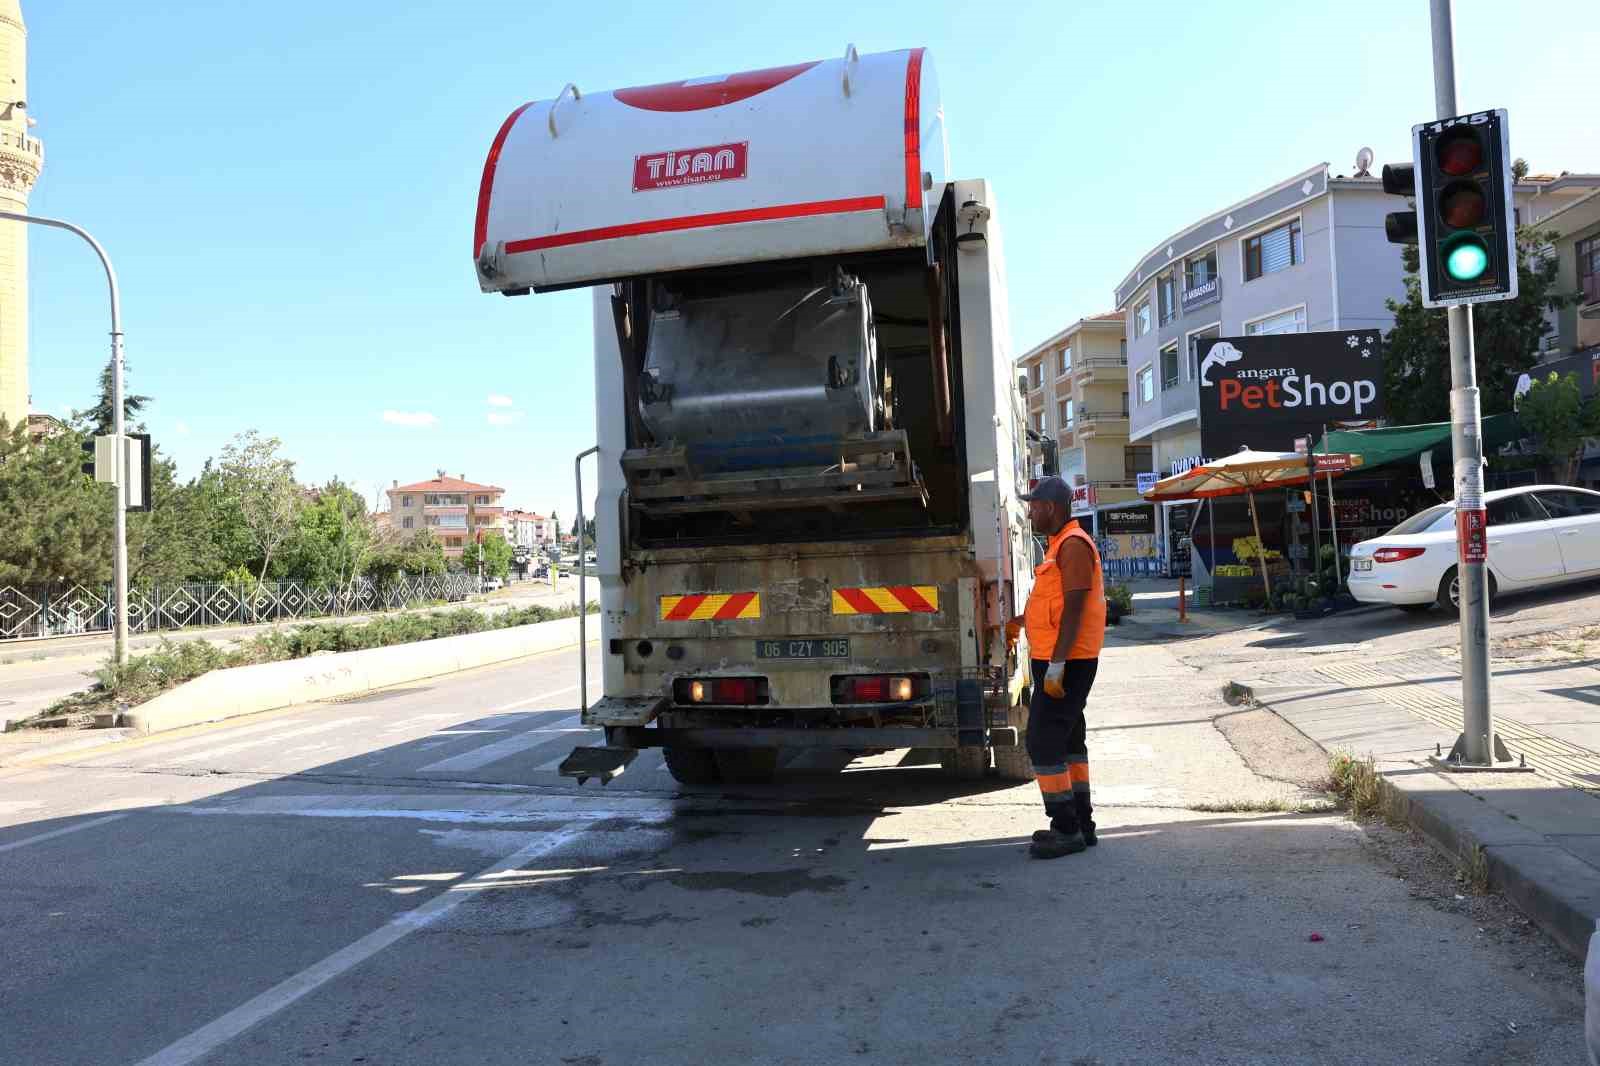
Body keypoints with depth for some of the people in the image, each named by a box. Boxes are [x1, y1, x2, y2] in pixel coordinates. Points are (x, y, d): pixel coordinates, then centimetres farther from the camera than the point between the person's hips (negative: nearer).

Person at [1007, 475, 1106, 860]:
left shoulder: (1073, 544, -16)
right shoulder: (1061, 543, 15)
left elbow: (1073, 609, -22)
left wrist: (1056, 665, -24)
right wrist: (1020, 622, 33)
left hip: (1065, 664, -10)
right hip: (1060, 663, 10)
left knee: (1043, 743, -8)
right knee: (1069, 742, 15)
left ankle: (1066, 830, -2)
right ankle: (1081, 825, 24)